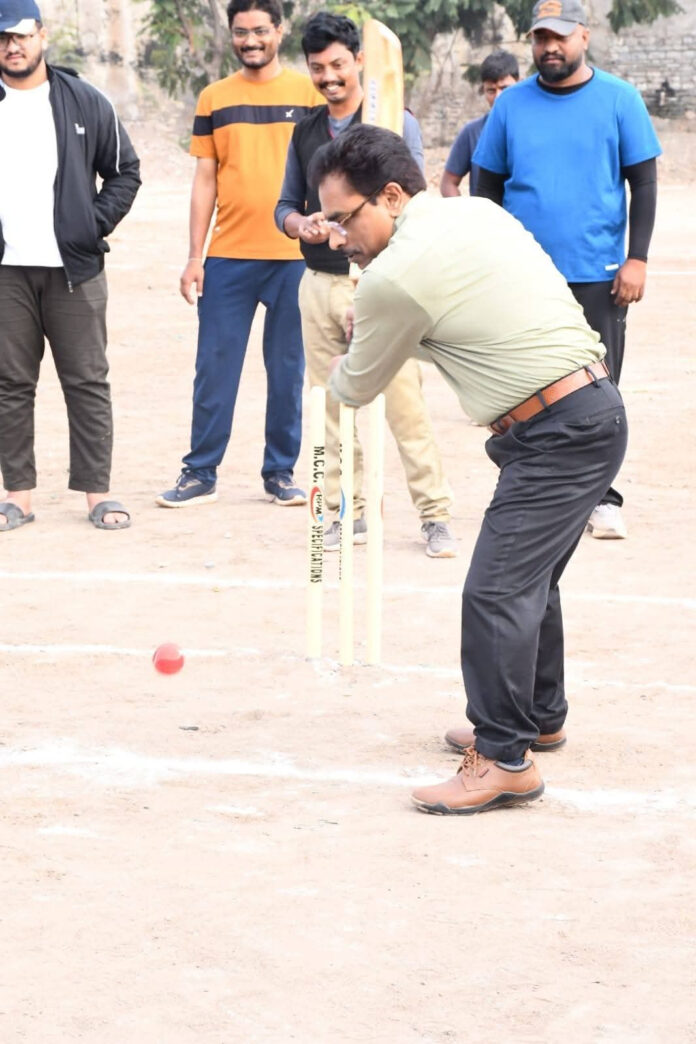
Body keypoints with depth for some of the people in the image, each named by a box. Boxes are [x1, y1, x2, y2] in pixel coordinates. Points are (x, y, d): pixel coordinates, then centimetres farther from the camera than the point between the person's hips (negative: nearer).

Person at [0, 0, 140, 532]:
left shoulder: (86, 102, 4)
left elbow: (126, 172, 8)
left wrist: (95, 225, -3)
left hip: (74, 268, -1)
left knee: (87, 382, 2)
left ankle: (97, 492, 6)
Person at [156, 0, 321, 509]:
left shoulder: (308, 91, 2)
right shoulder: (214, 98, 7)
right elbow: (205, 180, 9)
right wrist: (195, 257, 4)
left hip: (294, 256, -1)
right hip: (228, 256, 1)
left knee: (287, 370, 5)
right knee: (215, 368, 1)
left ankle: (281, 472, 15)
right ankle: (201, 473, 9)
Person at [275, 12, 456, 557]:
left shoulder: (395, 123, -2)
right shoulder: (306, 131, 15)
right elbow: (286, 203, 19)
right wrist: (301, 224, -5)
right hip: (320, 283, 5)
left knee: (405, 404, -10)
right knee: (333, 407, 6)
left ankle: (436, 516, -4)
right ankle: (348, 514, 13)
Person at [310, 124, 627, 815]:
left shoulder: (396, 277, -15)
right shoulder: (477, 211, 10)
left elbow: (356, 388, 1)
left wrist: (338, 371, 25)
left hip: (557, 437, -10)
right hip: (595, 403, 10)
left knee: (497, 591, -10)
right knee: (530, 579, 22)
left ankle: (504, 759, -6)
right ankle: (539, 717, 36)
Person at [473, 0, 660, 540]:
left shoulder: (619, 99, 1)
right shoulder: (511, 105, 6)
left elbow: (644, 183, 1)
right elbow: (489, 189, 11)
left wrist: (636, 258, -7)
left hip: (598, 274, -2)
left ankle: (601, 497, 8)